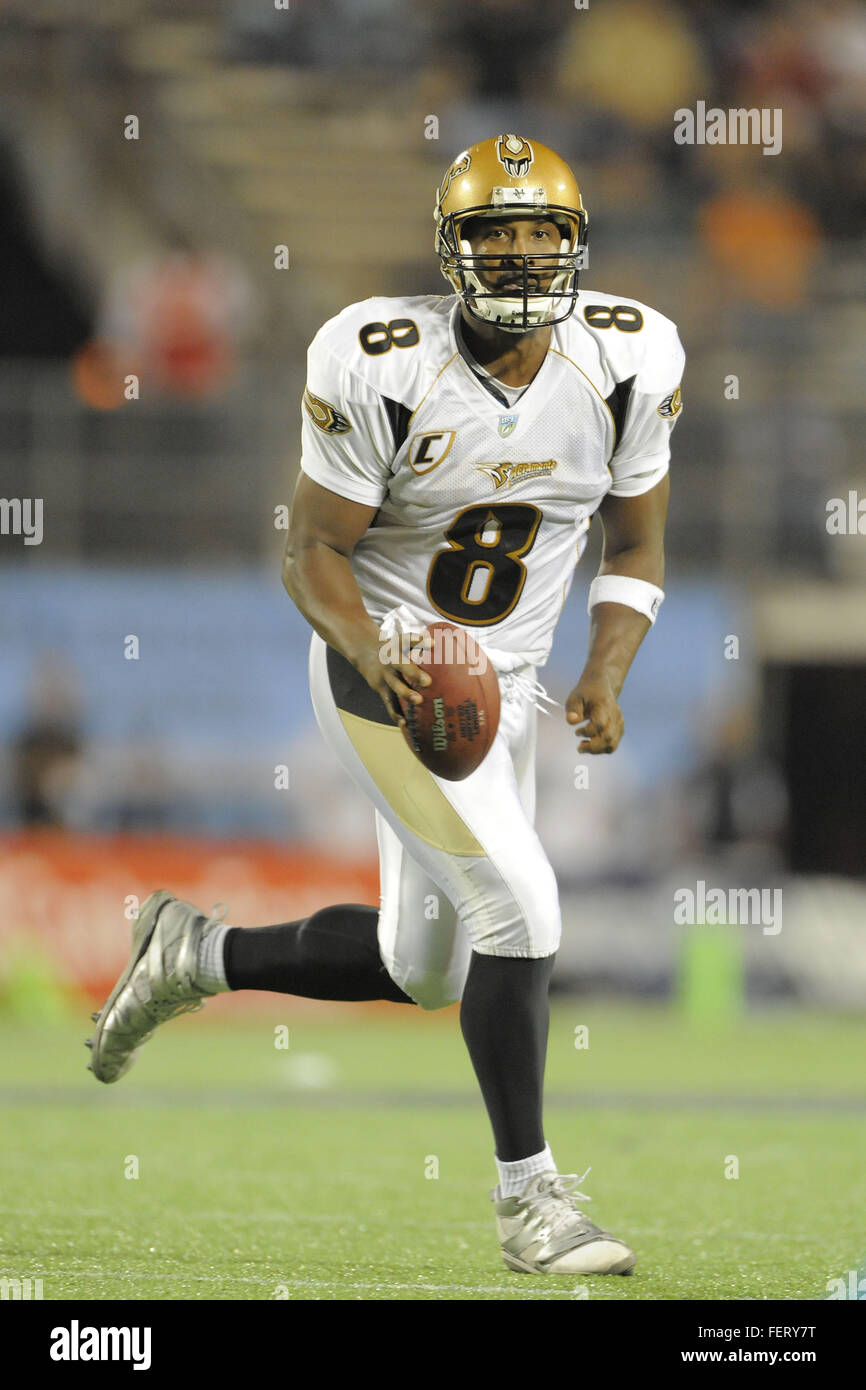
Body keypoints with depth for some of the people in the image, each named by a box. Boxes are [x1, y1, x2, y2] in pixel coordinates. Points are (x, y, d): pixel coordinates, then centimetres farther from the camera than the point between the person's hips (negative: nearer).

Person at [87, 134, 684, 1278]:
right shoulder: (383, 367, -21)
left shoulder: (626, 364, -8)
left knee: (424, 968, 13)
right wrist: (376, 653, -31)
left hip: (501, 687, 6)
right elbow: (312, 552, -12)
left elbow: (636, 549, 4)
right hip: (382, 670, -6)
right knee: (519, 905, -18)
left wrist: (606, 678, -12)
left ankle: (200, 956, 36)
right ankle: (530, 1198, -6)